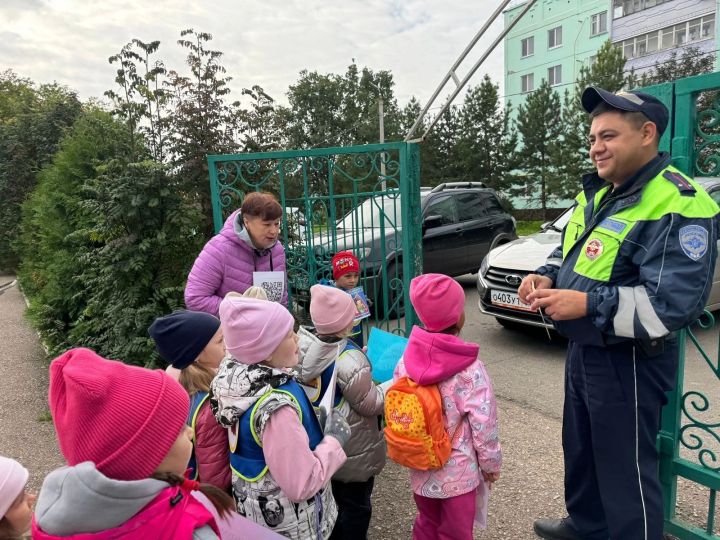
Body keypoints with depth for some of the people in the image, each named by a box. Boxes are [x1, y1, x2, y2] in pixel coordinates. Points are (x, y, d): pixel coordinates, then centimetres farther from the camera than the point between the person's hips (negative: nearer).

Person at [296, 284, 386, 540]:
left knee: (332, 498, 27)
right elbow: (371, 404, -21)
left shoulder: (307, 347, -11)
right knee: (355, 504, 16)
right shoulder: (349, 361, -33)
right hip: (351, 449, -7)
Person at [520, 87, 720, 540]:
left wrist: (588, 304, -29)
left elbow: (674, 303, -27)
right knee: (581, 449, 25)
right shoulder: (598, 193, 8)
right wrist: (547, 277, -1)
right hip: (583, 349, 10)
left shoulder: (677, 205, -21)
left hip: (628, 361, -9)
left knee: (624, 466, 6)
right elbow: (571, 253, 19)